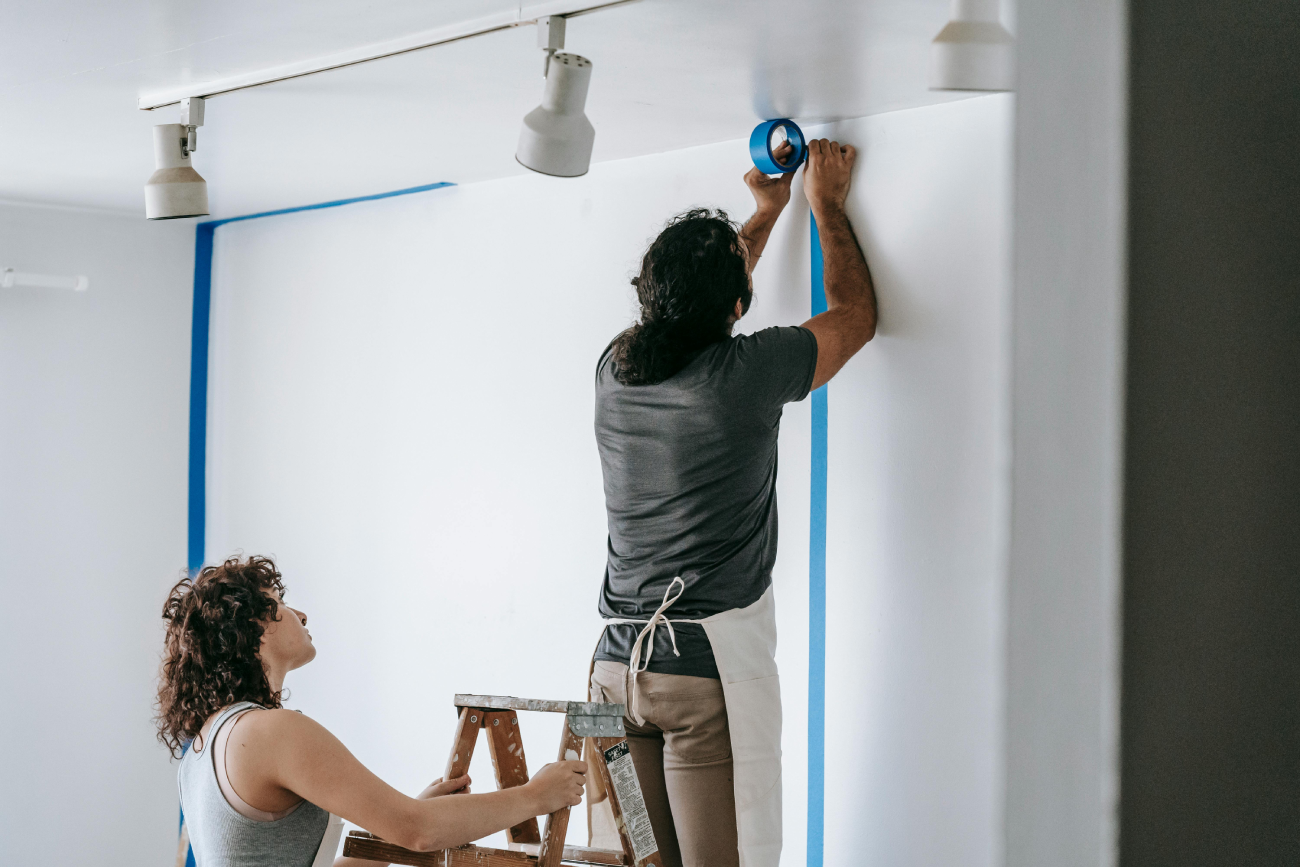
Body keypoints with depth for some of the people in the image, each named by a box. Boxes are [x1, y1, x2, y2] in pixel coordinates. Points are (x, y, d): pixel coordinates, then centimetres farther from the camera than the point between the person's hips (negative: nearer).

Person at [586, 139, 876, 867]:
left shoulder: (617, 367, 7)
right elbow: (857, 312, 10)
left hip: (618, 662, 6)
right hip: (710, 662, -6)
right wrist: (827, 204, 24)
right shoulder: (748, 371, -9)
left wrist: (768, 211, 39)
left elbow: (694, 307, 30)